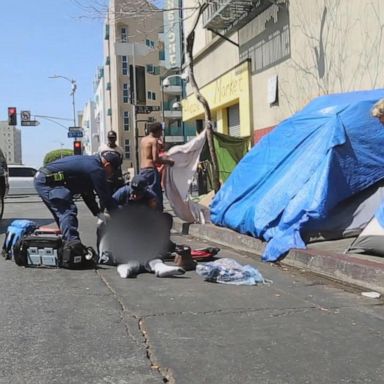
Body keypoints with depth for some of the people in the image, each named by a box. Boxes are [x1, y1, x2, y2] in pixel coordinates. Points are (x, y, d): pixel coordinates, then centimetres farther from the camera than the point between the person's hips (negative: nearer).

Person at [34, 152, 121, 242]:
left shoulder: (89, 161, 17)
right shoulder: (96, 169, -15)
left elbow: (87, 194, 23)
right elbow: (105, 196, -12)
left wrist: (98, 213, 20)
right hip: (47, 181, -11)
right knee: (68, 211, -18)